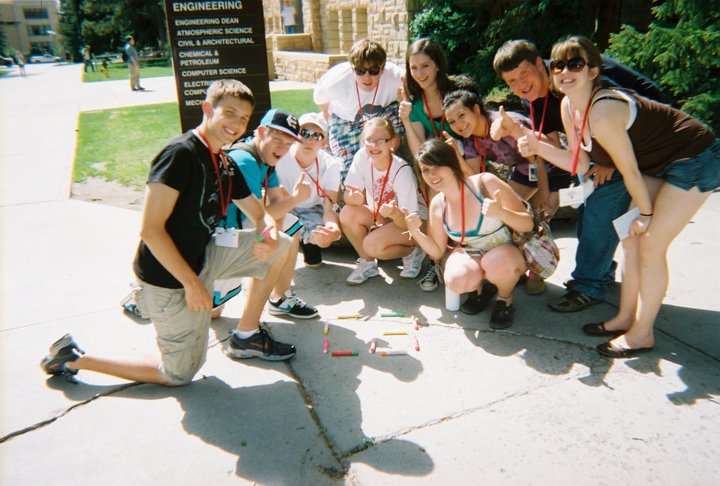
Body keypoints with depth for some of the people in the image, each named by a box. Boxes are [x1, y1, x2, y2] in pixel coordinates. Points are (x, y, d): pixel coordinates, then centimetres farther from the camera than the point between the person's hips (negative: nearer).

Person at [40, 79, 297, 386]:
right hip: (170, 279, -8)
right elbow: (150, 229, -26)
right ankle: (74, 358, 18)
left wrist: (270, 233, -13)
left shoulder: (226, 166, 6)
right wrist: (192, 283, -23)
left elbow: (259, 214, 12)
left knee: (279, 246, 5)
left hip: (200, 260, 8)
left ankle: (245, 337, 16)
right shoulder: (180, 153, -22)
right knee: (179, 375, 7)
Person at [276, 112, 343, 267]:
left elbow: (329, 207, -24)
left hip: (311, 210, 1)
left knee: (324, 238, -28)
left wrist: (333, 227, -49)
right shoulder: (280, 157, -26)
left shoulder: (330, 165, -19)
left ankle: (309, 243, 10)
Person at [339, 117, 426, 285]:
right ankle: (367, 263, -1)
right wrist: (354, 198, -36)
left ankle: (412, 252, 1)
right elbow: (349, 194, -11)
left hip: (414, 222, -5)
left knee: (372, 244, -30)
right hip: (381, 216, 5)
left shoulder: (402, 172, -27)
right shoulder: (362, 157, -15)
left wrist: (395, 213, -48)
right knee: (347, 214, -22)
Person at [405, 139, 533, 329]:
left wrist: (502, 213, -36)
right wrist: (416, 233, -15)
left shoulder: (485, 183, -21)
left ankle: (505, 299, -2)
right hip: (470, 254, 3)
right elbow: (437, 252, 3)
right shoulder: (437, 205, -6)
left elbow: (528, 224, -15)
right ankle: (478, 286, 9)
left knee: (496, 263, -38)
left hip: (507, 250, -3)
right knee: (456, 280, -31)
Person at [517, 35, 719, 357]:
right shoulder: (569, 106, -5)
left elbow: (630, 172, -22)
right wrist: (538, 147, -14)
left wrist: (645, 213, -7)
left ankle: (642, 334, 8)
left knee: (650, 245, -8)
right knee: (631, 239, 8)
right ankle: (626, 318, 22)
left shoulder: (602, 113, -31)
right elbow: (581, 163, -2)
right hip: (659, 166, 9)